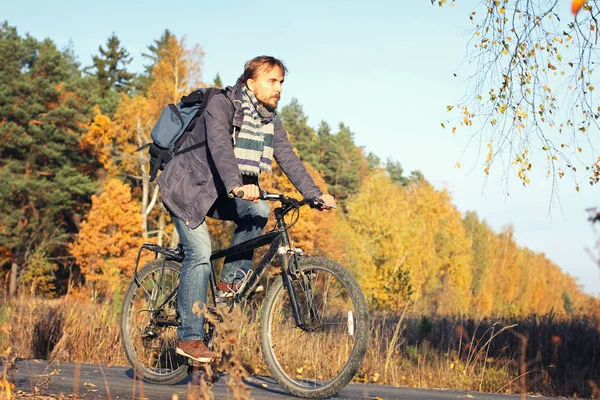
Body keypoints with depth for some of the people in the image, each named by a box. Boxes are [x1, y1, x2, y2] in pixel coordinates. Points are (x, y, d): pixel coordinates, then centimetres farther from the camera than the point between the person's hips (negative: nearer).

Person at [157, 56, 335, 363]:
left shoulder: (270, 121, 2)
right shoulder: (222, 105, -20)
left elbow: (288, 158, -4)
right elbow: (219, 147, -36)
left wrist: (315, 194, -17)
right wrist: (236, 185, -52)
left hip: (219, 193, 7)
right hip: (187, 187, -7)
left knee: (258, 212, -20)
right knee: (200, 253, -18)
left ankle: (231, 279, -7)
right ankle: (189, 338, -14)